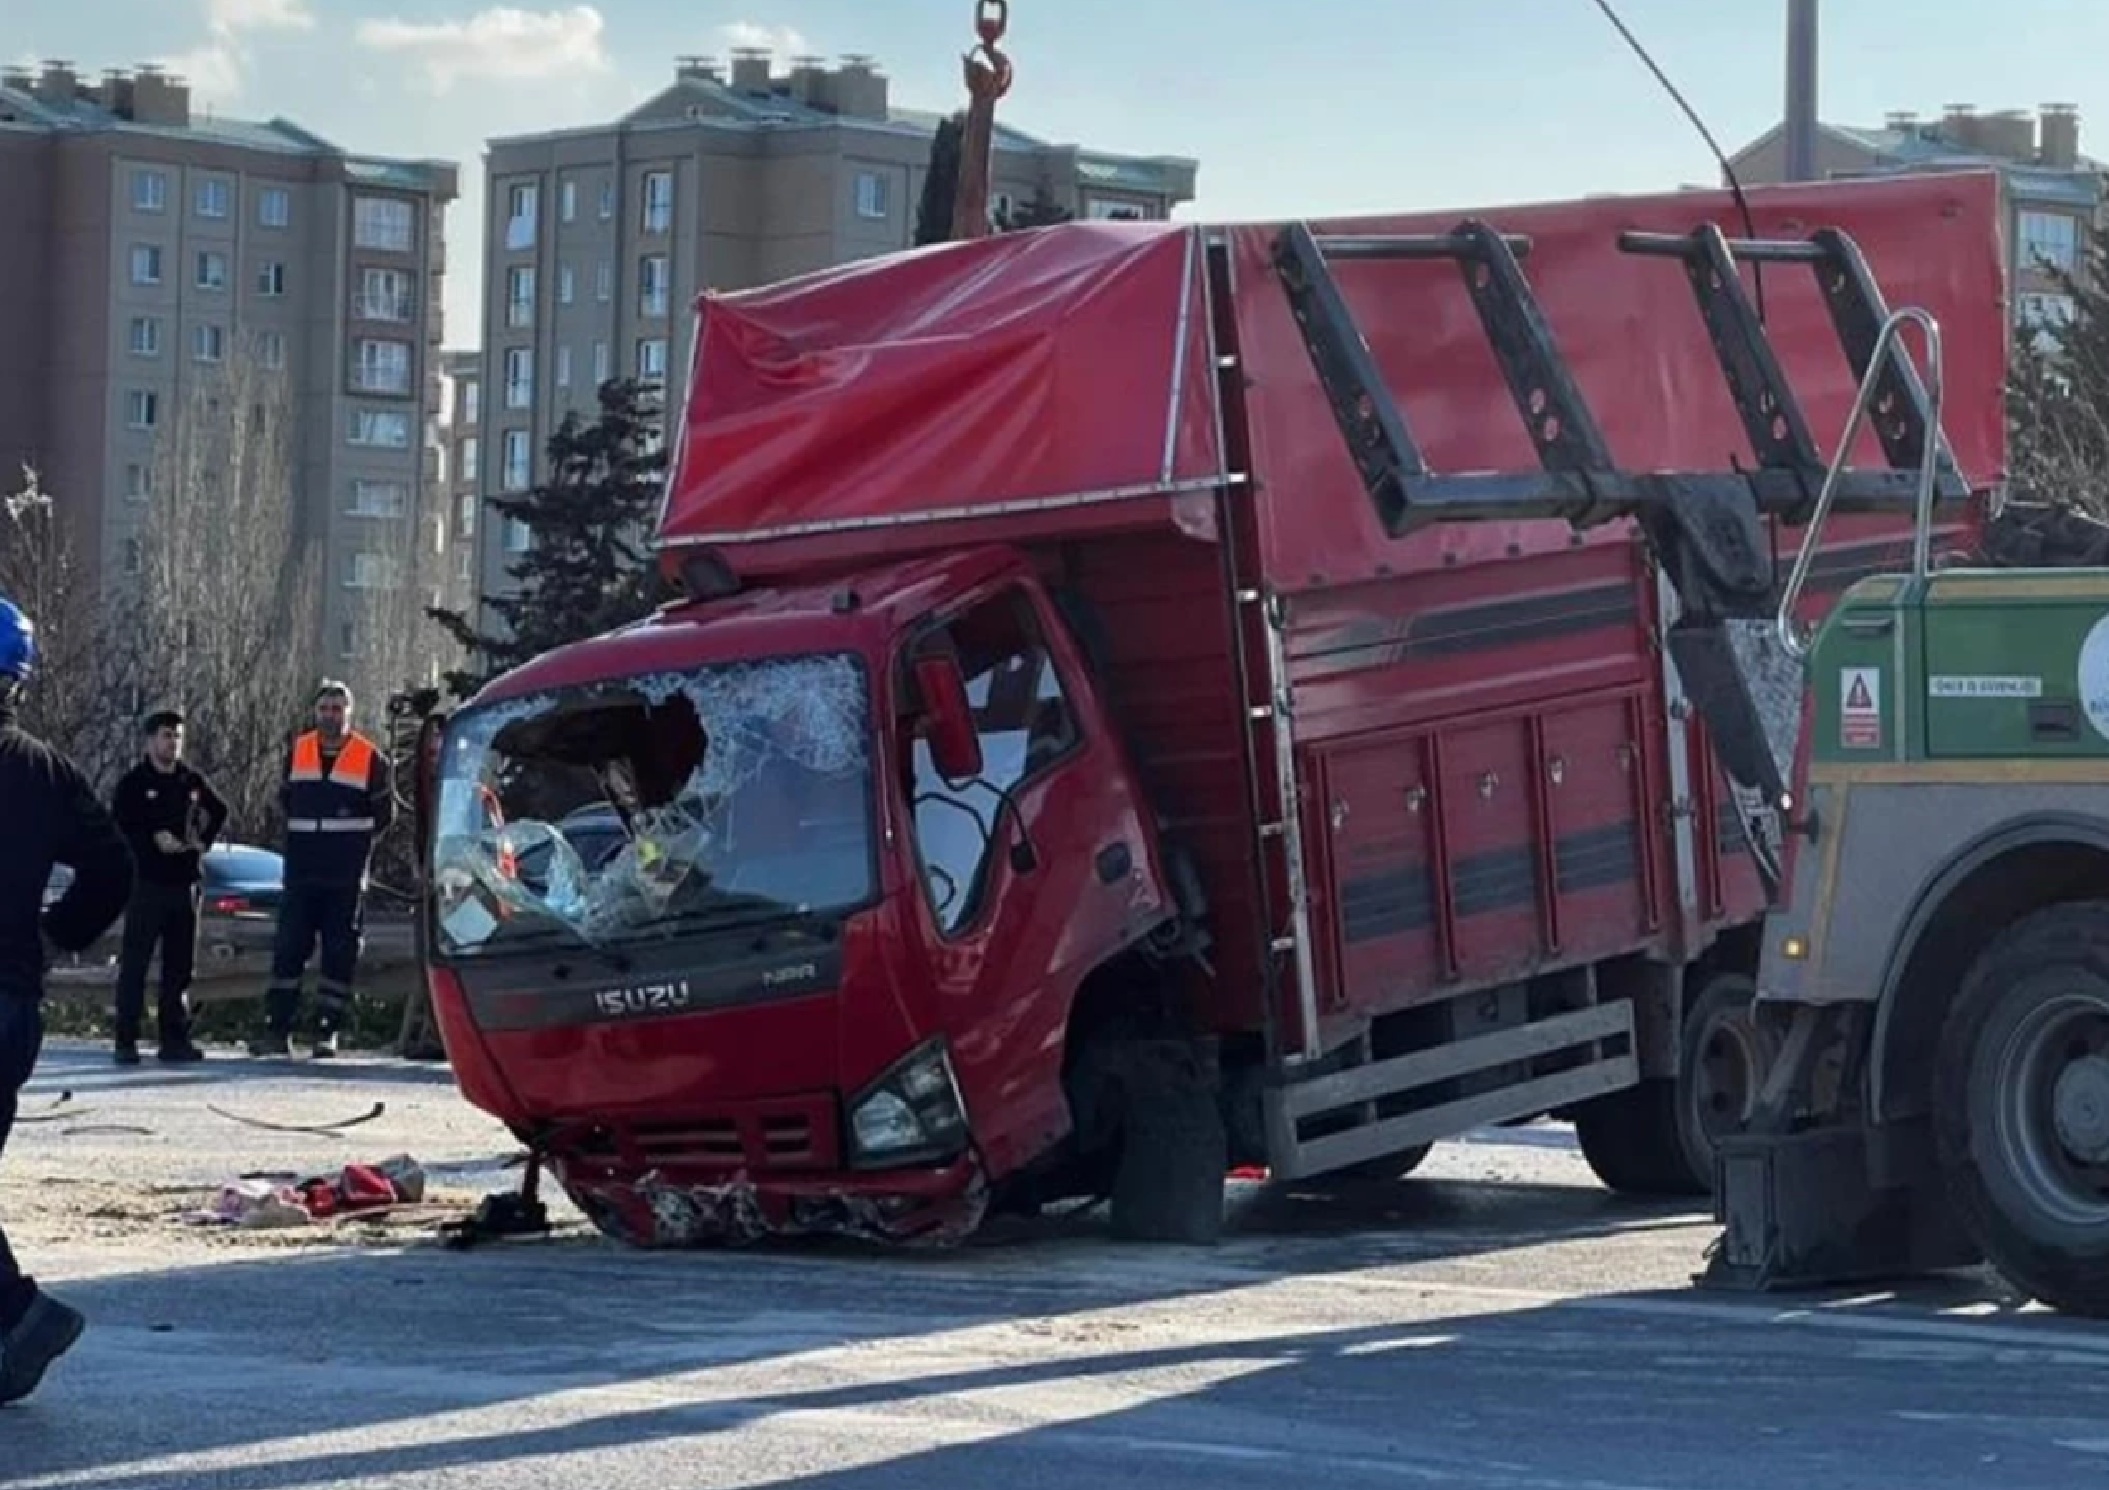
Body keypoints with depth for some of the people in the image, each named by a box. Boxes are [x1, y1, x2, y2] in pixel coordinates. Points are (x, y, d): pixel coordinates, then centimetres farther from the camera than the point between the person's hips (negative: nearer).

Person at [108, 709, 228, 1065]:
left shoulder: (192, 782, 11)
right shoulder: (134, 782, -3)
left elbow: (219, 811, 25)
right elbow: (119, 825, -8)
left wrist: (205, 840, 9)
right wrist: (153, 839, -18)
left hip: (184, 882, 5)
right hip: (146, 882, -5)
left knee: (180, 965, 8)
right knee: (134, 962, -5)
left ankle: (174, 1038, 13)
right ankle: (126, 1039, -4)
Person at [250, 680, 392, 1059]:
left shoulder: (370, 758, -1)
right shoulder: (297, 751, 8)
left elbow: (383, 814, 7)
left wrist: (354, 843, 5)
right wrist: (304, 837, 14)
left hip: (347, 878, -2)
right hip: (300, 872, 2)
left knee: (340, 954, 0)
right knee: (288, 949, -1)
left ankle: (327, 1033, 4)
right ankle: (276, 1030, 1)